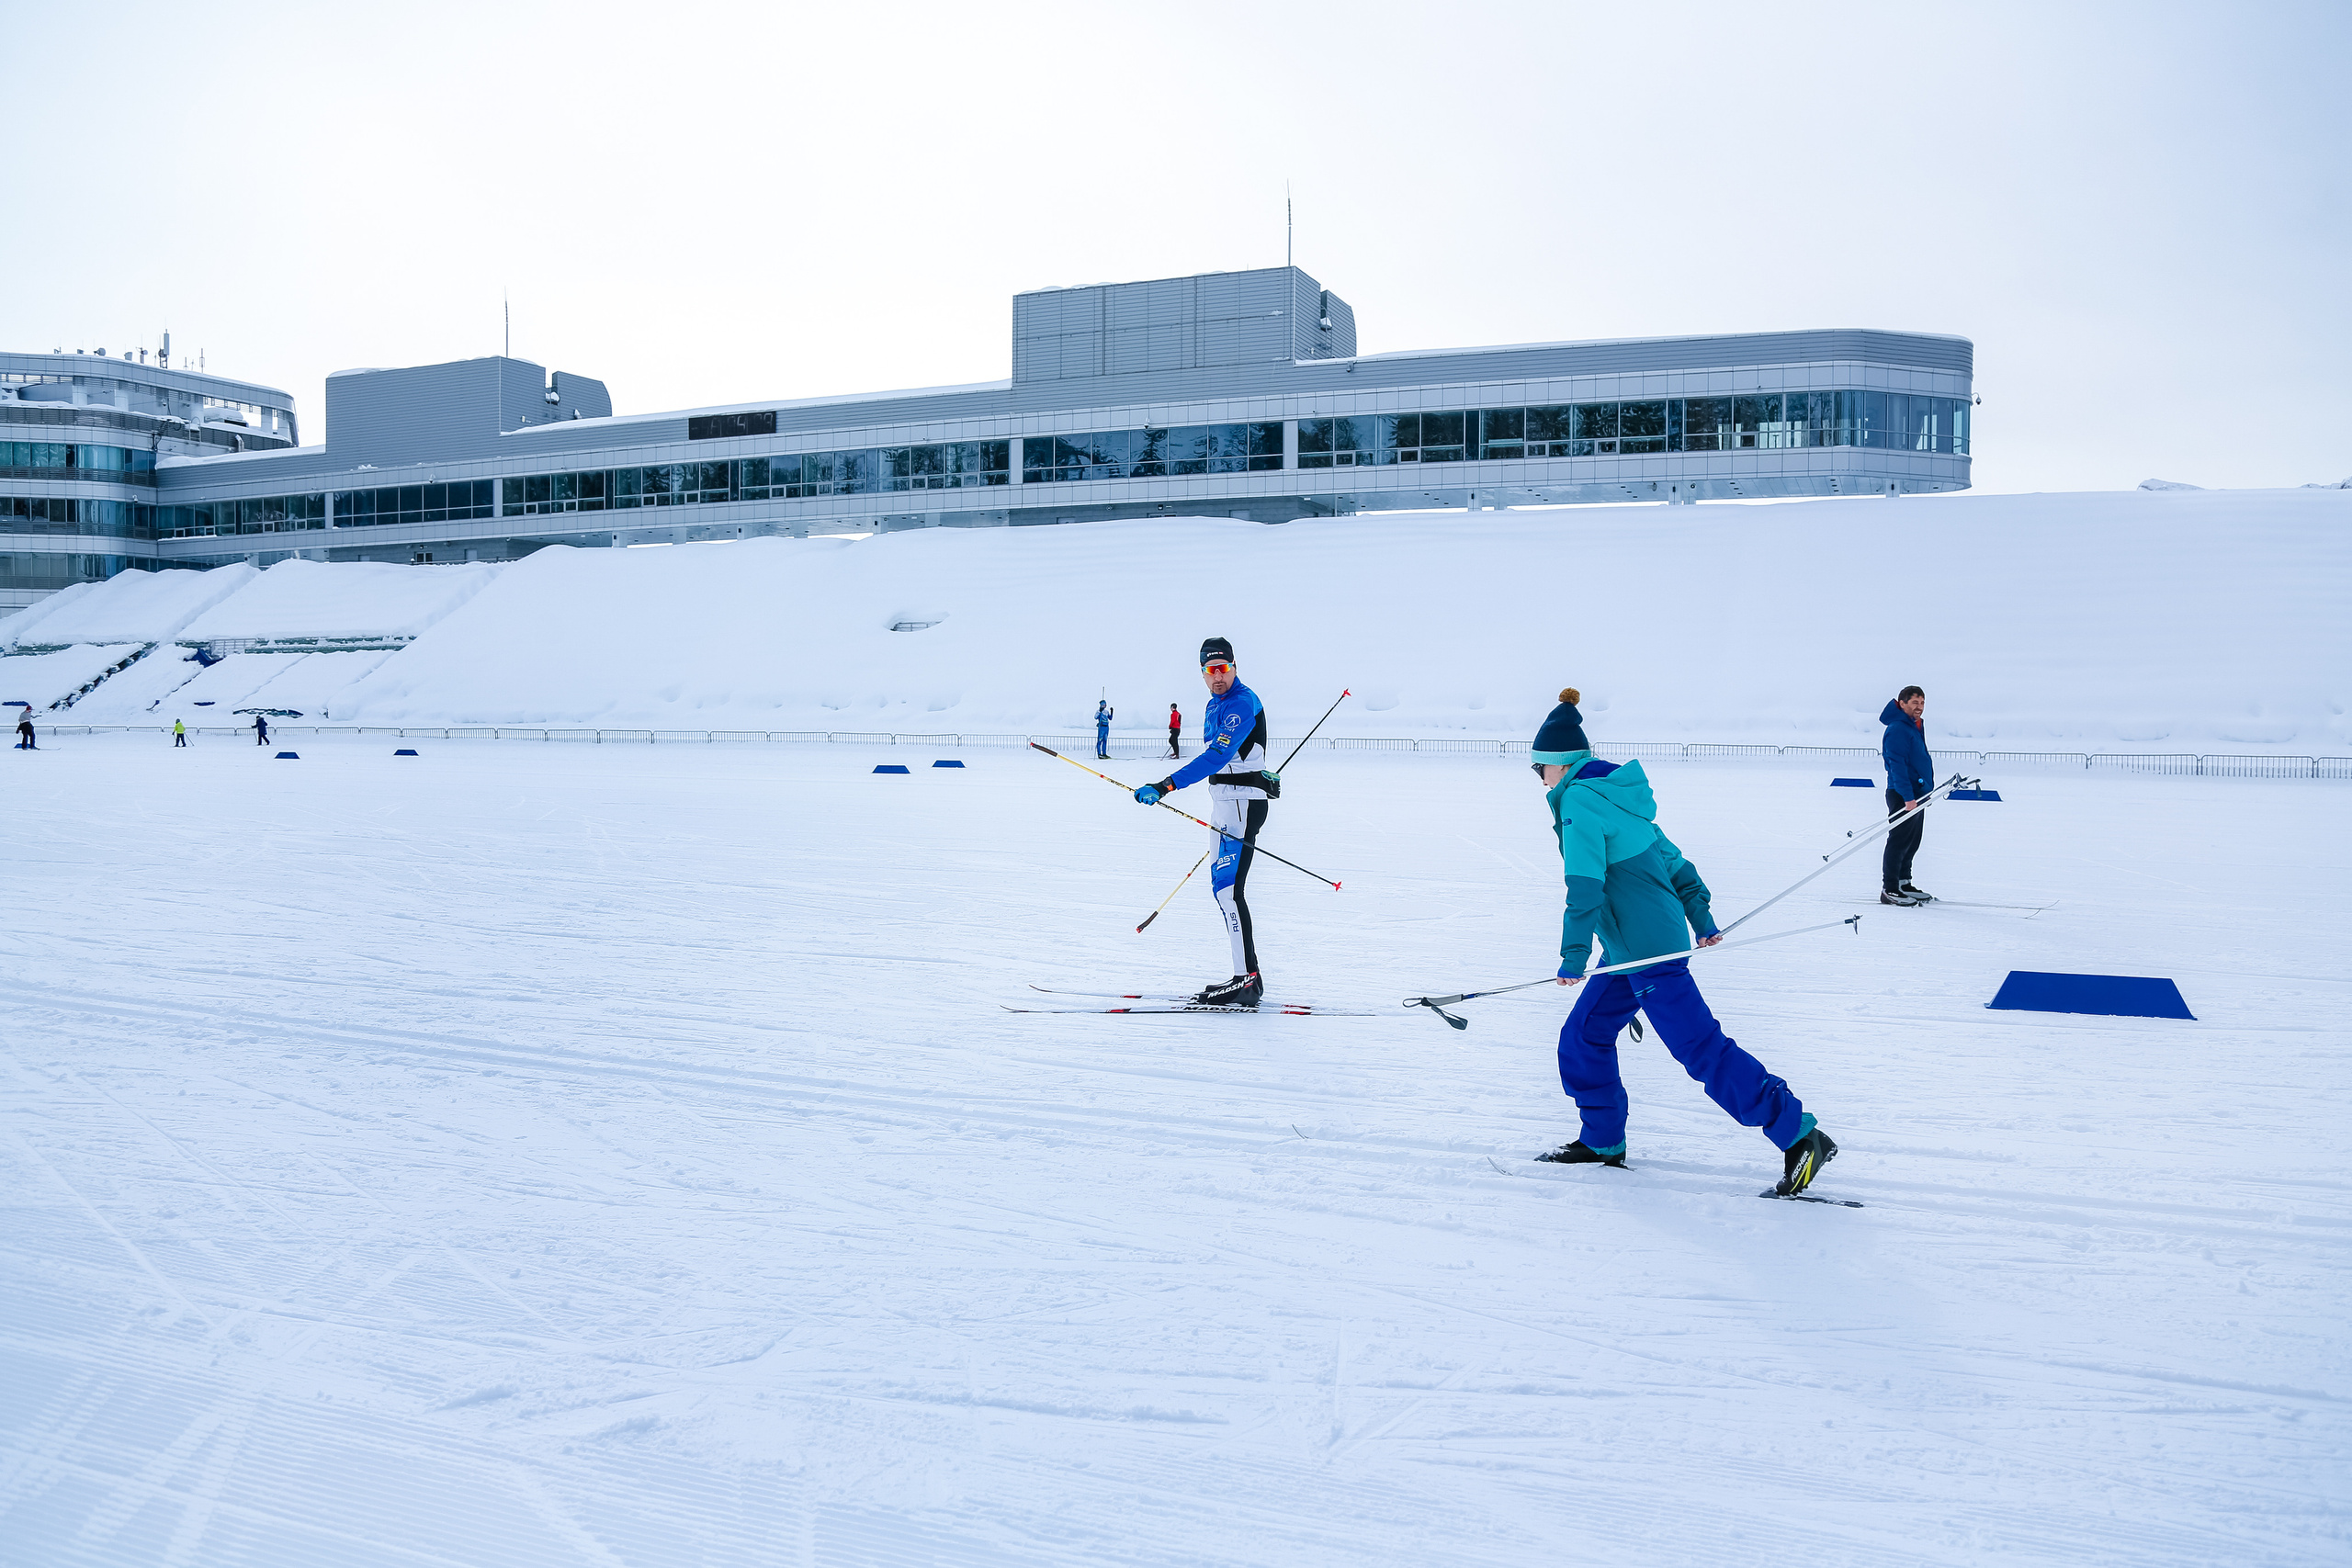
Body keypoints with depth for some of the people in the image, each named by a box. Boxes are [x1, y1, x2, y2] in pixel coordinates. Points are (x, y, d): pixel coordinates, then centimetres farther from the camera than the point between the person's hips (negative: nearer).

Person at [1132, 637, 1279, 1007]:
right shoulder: (1215, 705, 16)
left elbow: (1217, 756, -28)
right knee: (1224, 887, 11)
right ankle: (1246, 976, 16)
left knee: (1227, 888, -16)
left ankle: (1248, 982, -17)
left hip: (1243, 802, -10)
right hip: (1224, 801, 10)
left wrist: (1167, 786, -34)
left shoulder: (1242, 703, -15)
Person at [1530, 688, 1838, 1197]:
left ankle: (1801, 1136, -5)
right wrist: (1700, 918, 22)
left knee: (1702, 1049, -8)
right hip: (1629, 949, 10)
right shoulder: (1616, 792, 14)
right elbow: (1670, 857, 18)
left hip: (1647, 953, -10)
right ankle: (1603, 1141, 24)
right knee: (1583, 1036, 15)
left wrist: (1574, 954, -18)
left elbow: (1585, 884, -22)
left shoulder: (1579, 799, -15)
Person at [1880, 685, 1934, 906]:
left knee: (1912, 843, 13)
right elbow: (1897, 765, -21)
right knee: (1899, 842, -8)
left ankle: (1903, 885, 21)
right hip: (1903, 796, -10)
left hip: (1917, 794, 10)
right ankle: (1889, 890, -5)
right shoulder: (1897, 729, -14)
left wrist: (1926, 790, 25)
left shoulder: (1915, 727, 17)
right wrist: (1907, 797, -25)